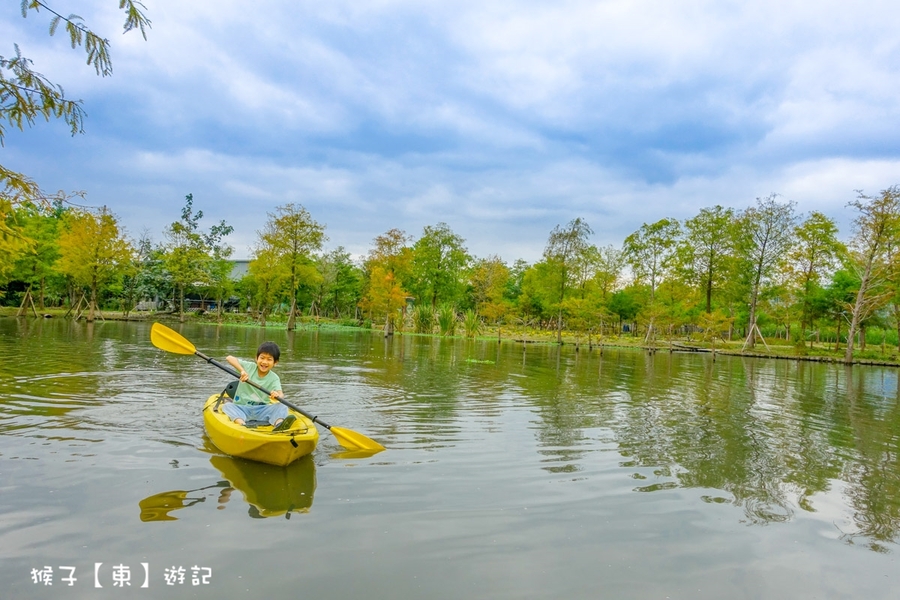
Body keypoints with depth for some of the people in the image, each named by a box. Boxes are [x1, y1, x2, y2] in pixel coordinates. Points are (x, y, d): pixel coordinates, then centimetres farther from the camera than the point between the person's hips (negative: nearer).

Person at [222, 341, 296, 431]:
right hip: (241, 408, 0)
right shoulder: (249, 367, 2)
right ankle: (241, 424, -55)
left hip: (261, 410, 0)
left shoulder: (274, 379, 1)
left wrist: (277, 396, -42)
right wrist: (242, 370, -25)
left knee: (282, 407, -22)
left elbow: (281, 394, -16)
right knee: (227, 406, -27)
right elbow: (229, 358, -9)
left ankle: (279, 424, -56)